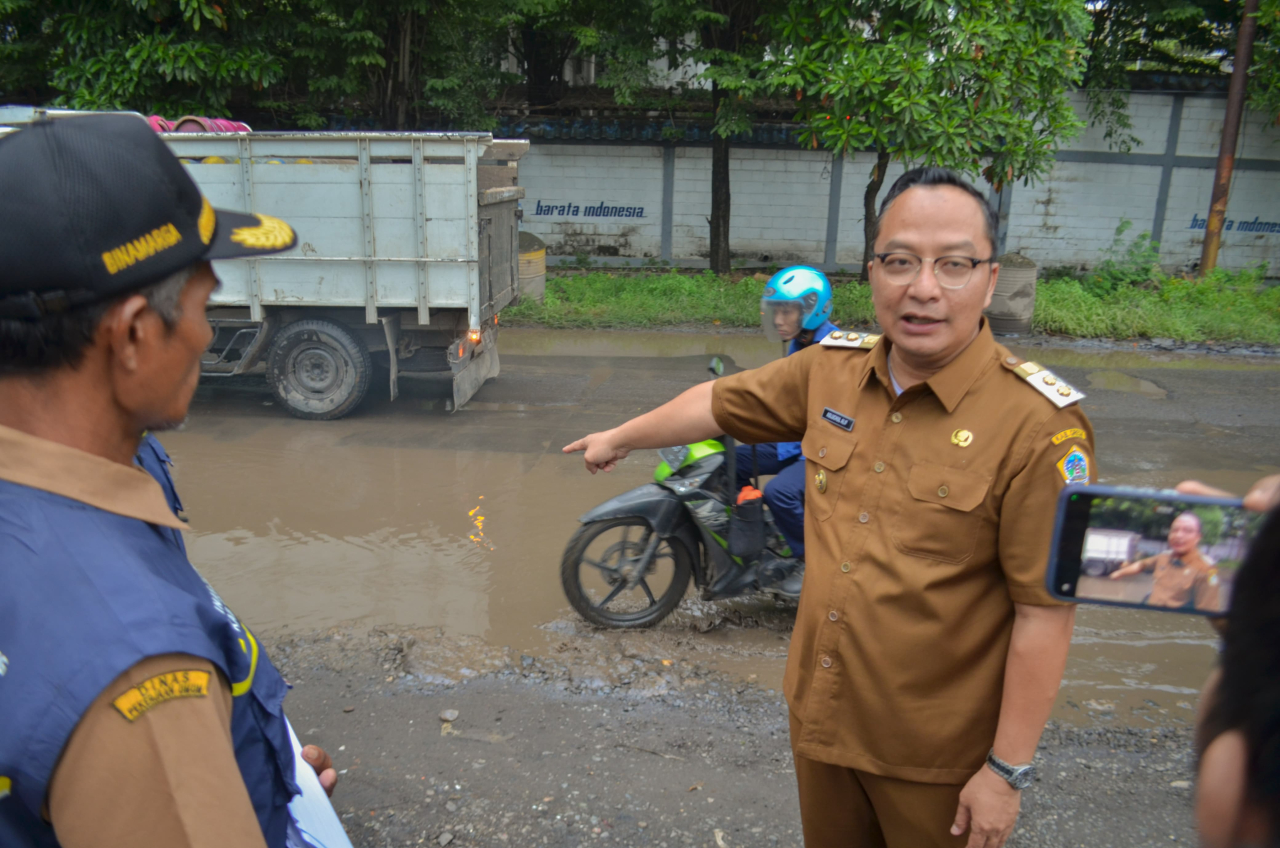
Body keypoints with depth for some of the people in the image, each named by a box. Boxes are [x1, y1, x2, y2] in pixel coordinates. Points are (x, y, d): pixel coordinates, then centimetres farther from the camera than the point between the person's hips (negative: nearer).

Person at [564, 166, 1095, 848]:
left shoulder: (1038, 424, -22)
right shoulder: (831, 367, -4)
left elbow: (1045, 611, -19)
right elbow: (721, 402, 11)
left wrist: (1008, 770, -15)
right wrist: (621, 437, 24)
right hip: (820, 714, 6)